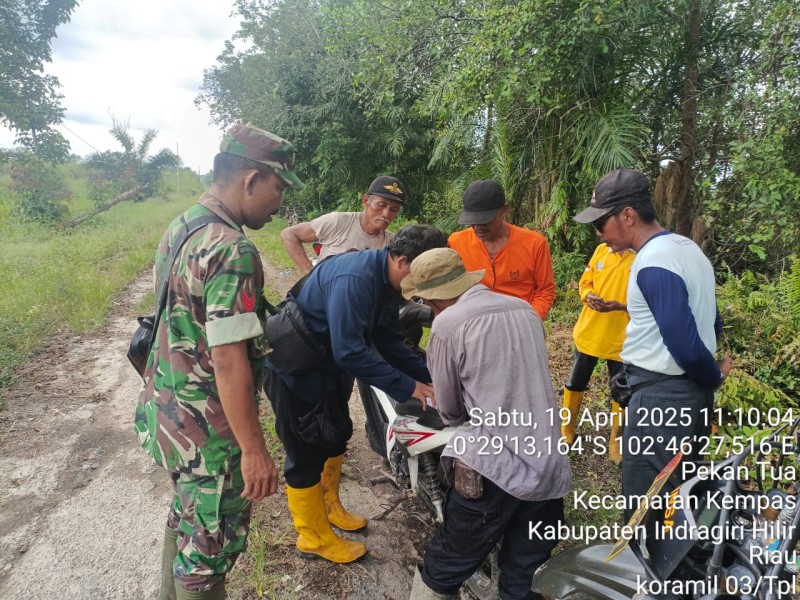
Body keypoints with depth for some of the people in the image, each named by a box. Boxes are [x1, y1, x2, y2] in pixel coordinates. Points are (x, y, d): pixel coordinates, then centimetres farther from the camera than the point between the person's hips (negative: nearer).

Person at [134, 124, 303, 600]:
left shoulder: (179, 227, 4)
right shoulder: (232, 251, -25)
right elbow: (229, 361, -27)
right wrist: (254, 449, -21)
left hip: (166, 410, 9)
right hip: (208, 431, -9)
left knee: (186, 520, 27)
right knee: (212, 543, 10)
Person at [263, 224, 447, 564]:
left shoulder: (385, 281, 0)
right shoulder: (355, 278, -32)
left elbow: (388, 340, 4)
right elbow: (349, 350, -36)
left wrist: (427, 377, -5)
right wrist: (406, 387, -29)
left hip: (328, 367, 10)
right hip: (294, 370, -10)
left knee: (336, 437, 21)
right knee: (307, 454, 3)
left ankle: (328, 506, 43)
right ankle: (314, 538, 22)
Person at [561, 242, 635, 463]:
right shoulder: (601, 249, 2)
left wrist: (621, 306, -26)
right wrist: (589, 296, -13)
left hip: (622, 339, -3)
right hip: (588, 333, 3)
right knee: (576, 382, 14)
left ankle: (616, 439, 29)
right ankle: (566, 428, 33)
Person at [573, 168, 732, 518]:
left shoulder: (653, 263, -21)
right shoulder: (687, 247, 10)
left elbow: (686, 347, -23)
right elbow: (711, 324, 17)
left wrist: (713, 379, -5)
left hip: (661, 396, -10)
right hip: (692, 393, 10)